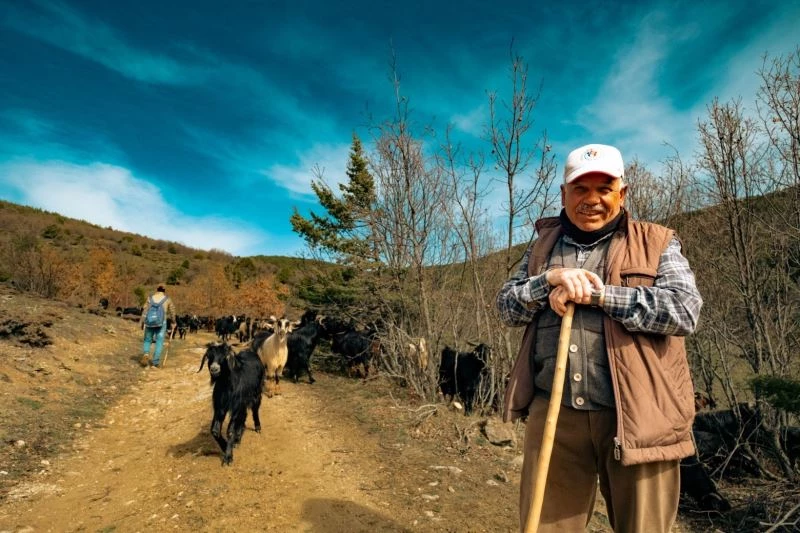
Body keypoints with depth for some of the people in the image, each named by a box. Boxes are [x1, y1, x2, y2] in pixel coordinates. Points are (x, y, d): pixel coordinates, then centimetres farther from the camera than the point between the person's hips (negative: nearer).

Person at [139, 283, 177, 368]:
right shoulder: (167, 299, 6)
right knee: (159, 343, 4)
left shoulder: (151, 298, 8)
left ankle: (145, 354, -10)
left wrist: (141, 322, 6)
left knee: (147, 340, 17)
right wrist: (173, 322, 22)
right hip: (161, 323, -1)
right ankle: (155, 363, 1)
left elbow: (145, 310, 2)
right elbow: (172, 312, 9)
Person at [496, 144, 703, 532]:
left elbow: (684, 309, -10)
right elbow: (507, 307, 6)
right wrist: (550, 279, -12)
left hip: (636, 418, -1)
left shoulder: (656, 243, 5)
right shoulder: (543, 245, 13)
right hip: (554, 413, 2)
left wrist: (598, 294, -14)